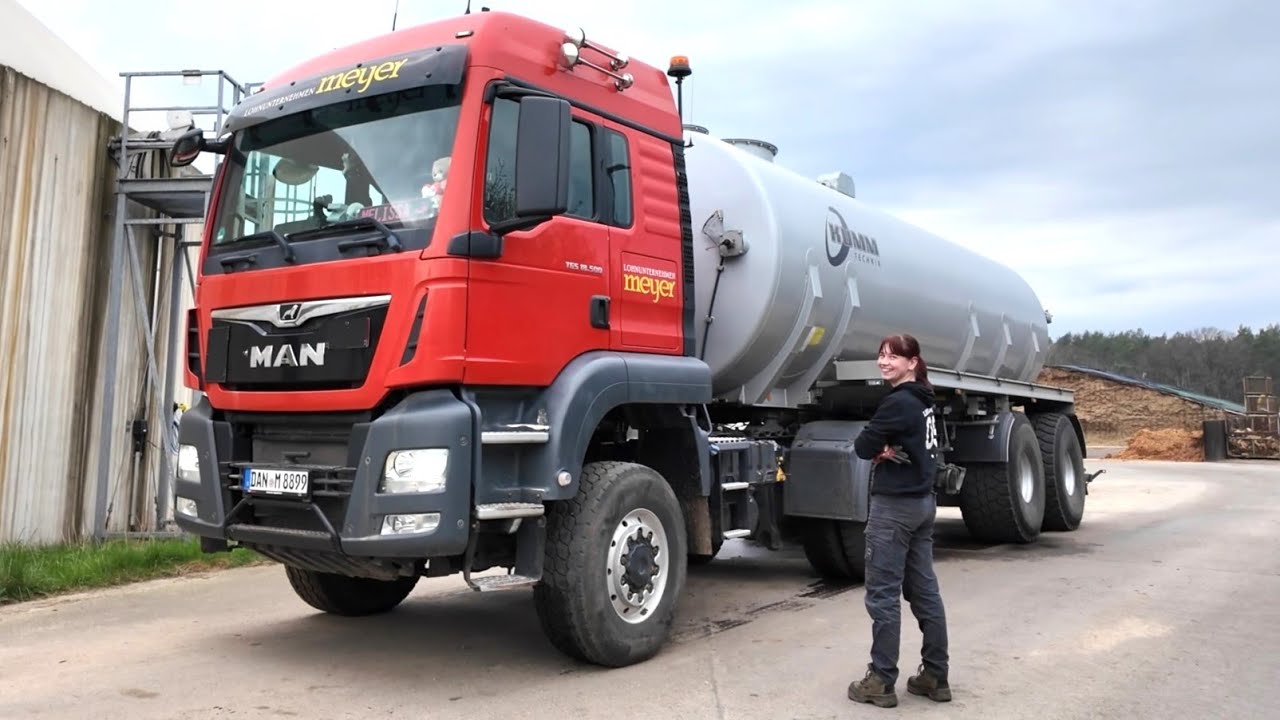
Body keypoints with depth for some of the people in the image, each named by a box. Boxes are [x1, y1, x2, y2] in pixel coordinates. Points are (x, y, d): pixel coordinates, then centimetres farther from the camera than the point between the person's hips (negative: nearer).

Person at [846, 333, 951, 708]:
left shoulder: (897, 403, -18)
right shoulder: (922, 400, 12)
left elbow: (862, 446, -15)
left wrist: (881, 448, 3)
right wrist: (888, 449, -8)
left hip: (894, 506, -10)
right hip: (923, 502, 10)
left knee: (883, 595, -2)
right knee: (925, 592, 12)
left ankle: (881, 682, 4)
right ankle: (935, 677, 19)